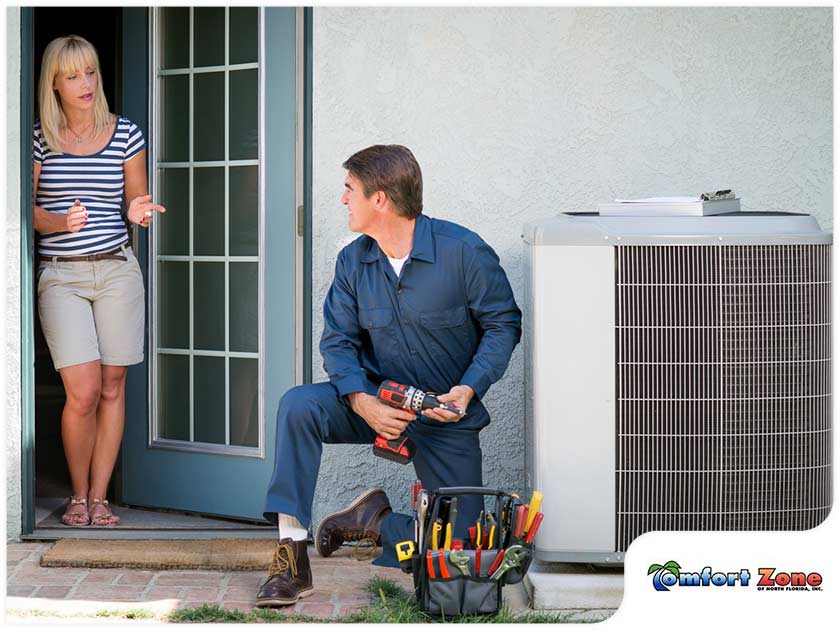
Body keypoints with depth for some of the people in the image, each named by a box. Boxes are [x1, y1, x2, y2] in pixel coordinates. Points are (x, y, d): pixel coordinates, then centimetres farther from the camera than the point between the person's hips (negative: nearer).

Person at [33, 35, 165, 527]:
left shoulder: (125, 134, 4)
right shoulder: (39, 139, 2)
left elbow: (136, 201, 12)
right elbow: (29, 211, 4)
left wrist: (139, 212, -12)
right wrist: (61, 222, -16)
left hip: (117, 269, 2)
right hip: (60, 276, -1)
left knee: (112, 387, 1)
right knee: (83, 393, -10)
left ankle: (99, 498, 10)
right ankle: (78, 495, 9)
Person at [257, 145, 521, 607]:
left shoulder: (464, 251, -15)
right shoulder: (353, 262, -2)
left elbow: (503, 324, -9)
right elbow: (337, 340, -2)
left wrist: (468, 389, -23)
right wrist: (363, 402, -21)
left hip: (446, 414, -2)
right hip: (375, 399, 2)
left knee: (460, 545, -8)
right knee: (298, 406, -28)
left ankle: (377, 522, 20)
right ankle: (291, 558, -26)